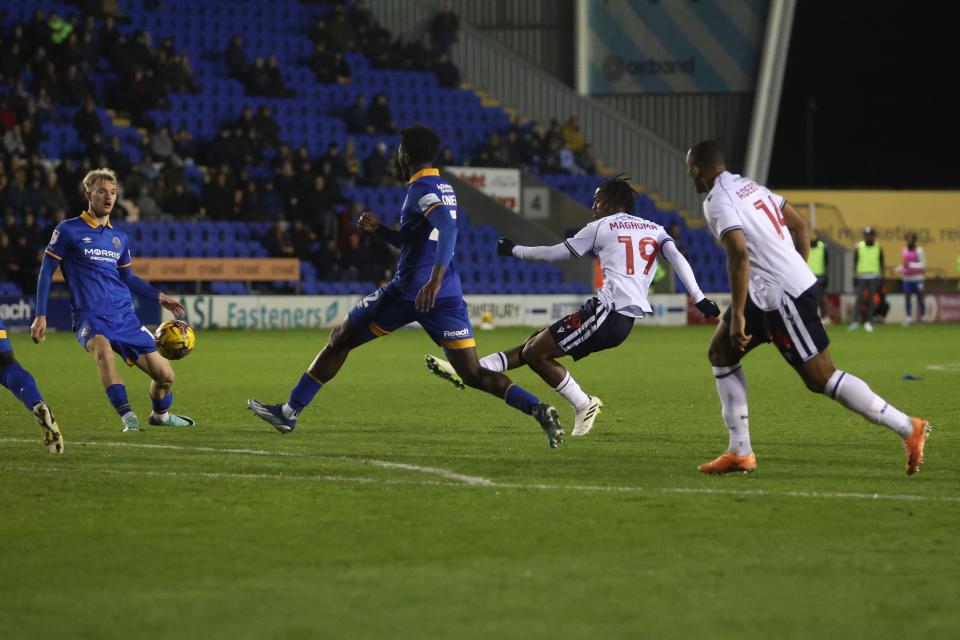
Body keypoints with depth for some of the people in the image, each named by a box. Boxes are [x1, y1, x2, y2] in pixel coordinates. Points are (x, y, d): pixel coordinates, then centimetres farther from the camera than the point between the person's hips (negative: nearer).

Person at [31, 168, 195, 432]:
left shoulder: (119, 237, 16)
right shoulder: (68, 231, 0)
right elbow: (46, 272, 3)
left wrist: (159, 296, 18)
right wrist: (40, 316, -3)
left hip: (125, 316, 5)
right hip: (90, 316, -5)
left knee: (165, 374, 1)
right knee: (102, 349, -40)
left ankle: (161, 415, 32)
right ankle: (128, 417, -42)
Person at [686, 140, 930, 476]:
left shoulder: (718, 202, -13)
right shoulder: (747, 184, 15)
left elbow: (738, 254, -25)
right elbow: (799, 224, 18)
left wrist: (737, 316, -23)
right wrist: (798, 271, 25)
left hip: (782, 296, -10)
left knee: (820, 378, -5)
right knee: (720, 352, 15)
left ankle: (908, 428, -1)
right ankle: (740, 452, 14)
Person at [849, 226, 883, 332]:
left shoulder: (878, 248, 4)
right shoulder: (858, 247, 1)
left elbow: (881, 264, 8)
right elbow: (855, 263, 5)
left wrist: (881, 278, 3)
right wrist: (855, 276, -1)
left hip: (874, 277, 1)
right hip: (861, 276, -1)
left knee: (871, 300, 1)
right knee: (859, 299, -7)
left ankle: (868, 322, 7)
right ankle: (856, 321, -6)